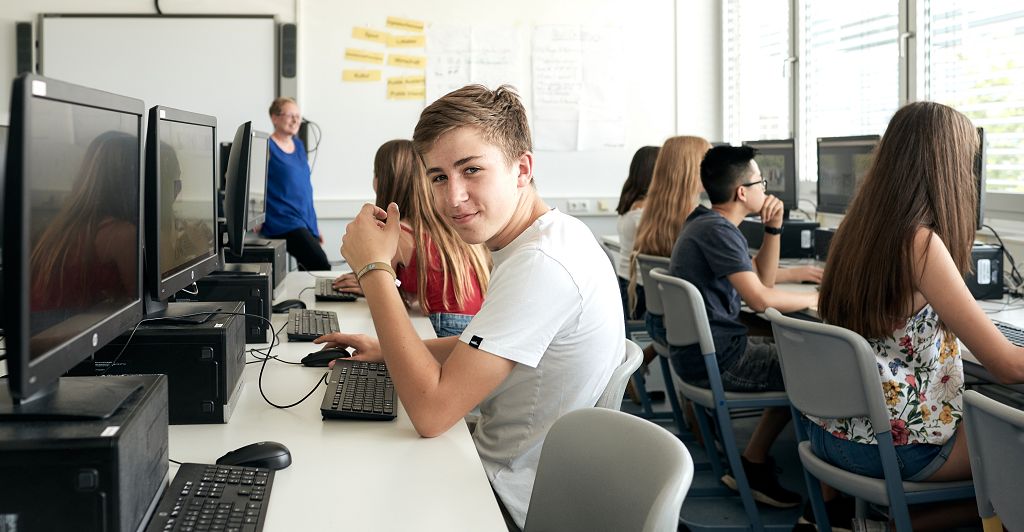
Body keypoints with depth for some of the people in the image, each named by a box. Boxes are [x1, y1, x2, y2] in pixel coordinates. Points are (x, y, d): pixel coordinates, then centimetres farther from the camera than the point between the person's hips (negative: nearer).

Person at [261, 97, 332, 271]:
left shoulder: (298, 145, 16)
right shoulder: (267, 147, -7)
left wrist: (314, 226, 22)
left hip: (306, 224, 7)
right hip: (284, 223, -7)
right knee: (321, 266, -24)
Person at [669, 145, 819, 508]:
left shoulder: (709, 223, 15)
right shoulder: (717, 230, -17)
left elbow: (762, 279, 18)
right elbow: (761, 299, -23)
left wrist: (773, 229, 7)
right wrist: (815, 298, -9)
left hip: (701, 352, 10)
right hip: (715, 359, -10)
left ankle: (753, 466, 17)